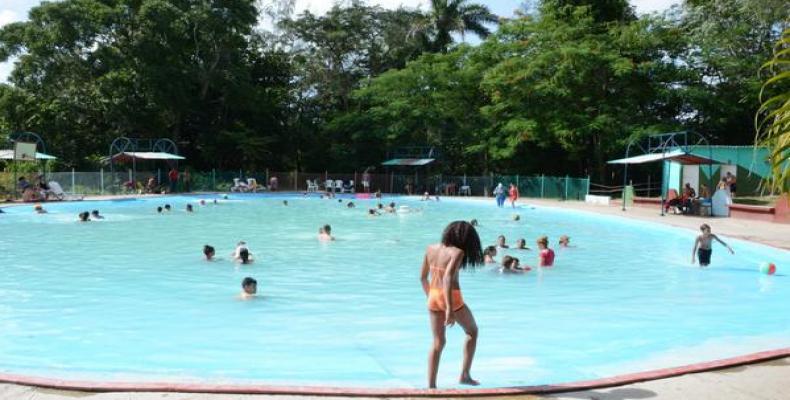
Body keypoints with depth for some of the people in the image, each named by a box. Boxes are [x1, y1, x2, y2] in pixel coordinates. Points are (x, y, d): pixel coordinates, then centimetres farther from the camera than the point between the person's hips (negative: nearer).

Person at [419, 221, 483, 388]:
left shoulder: (431, 248, 4)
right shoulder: (457, 252, -15)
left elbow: (423, 277, 10)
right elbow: (448, 278, -27)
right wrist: (450, 309, -28)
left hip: (433, 298, 6)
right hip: (451, 298, -5)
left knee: (438, 343, 15)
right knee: (472, 331, 21)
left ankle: (431, 385, 12)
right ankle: (465, 375, 19)